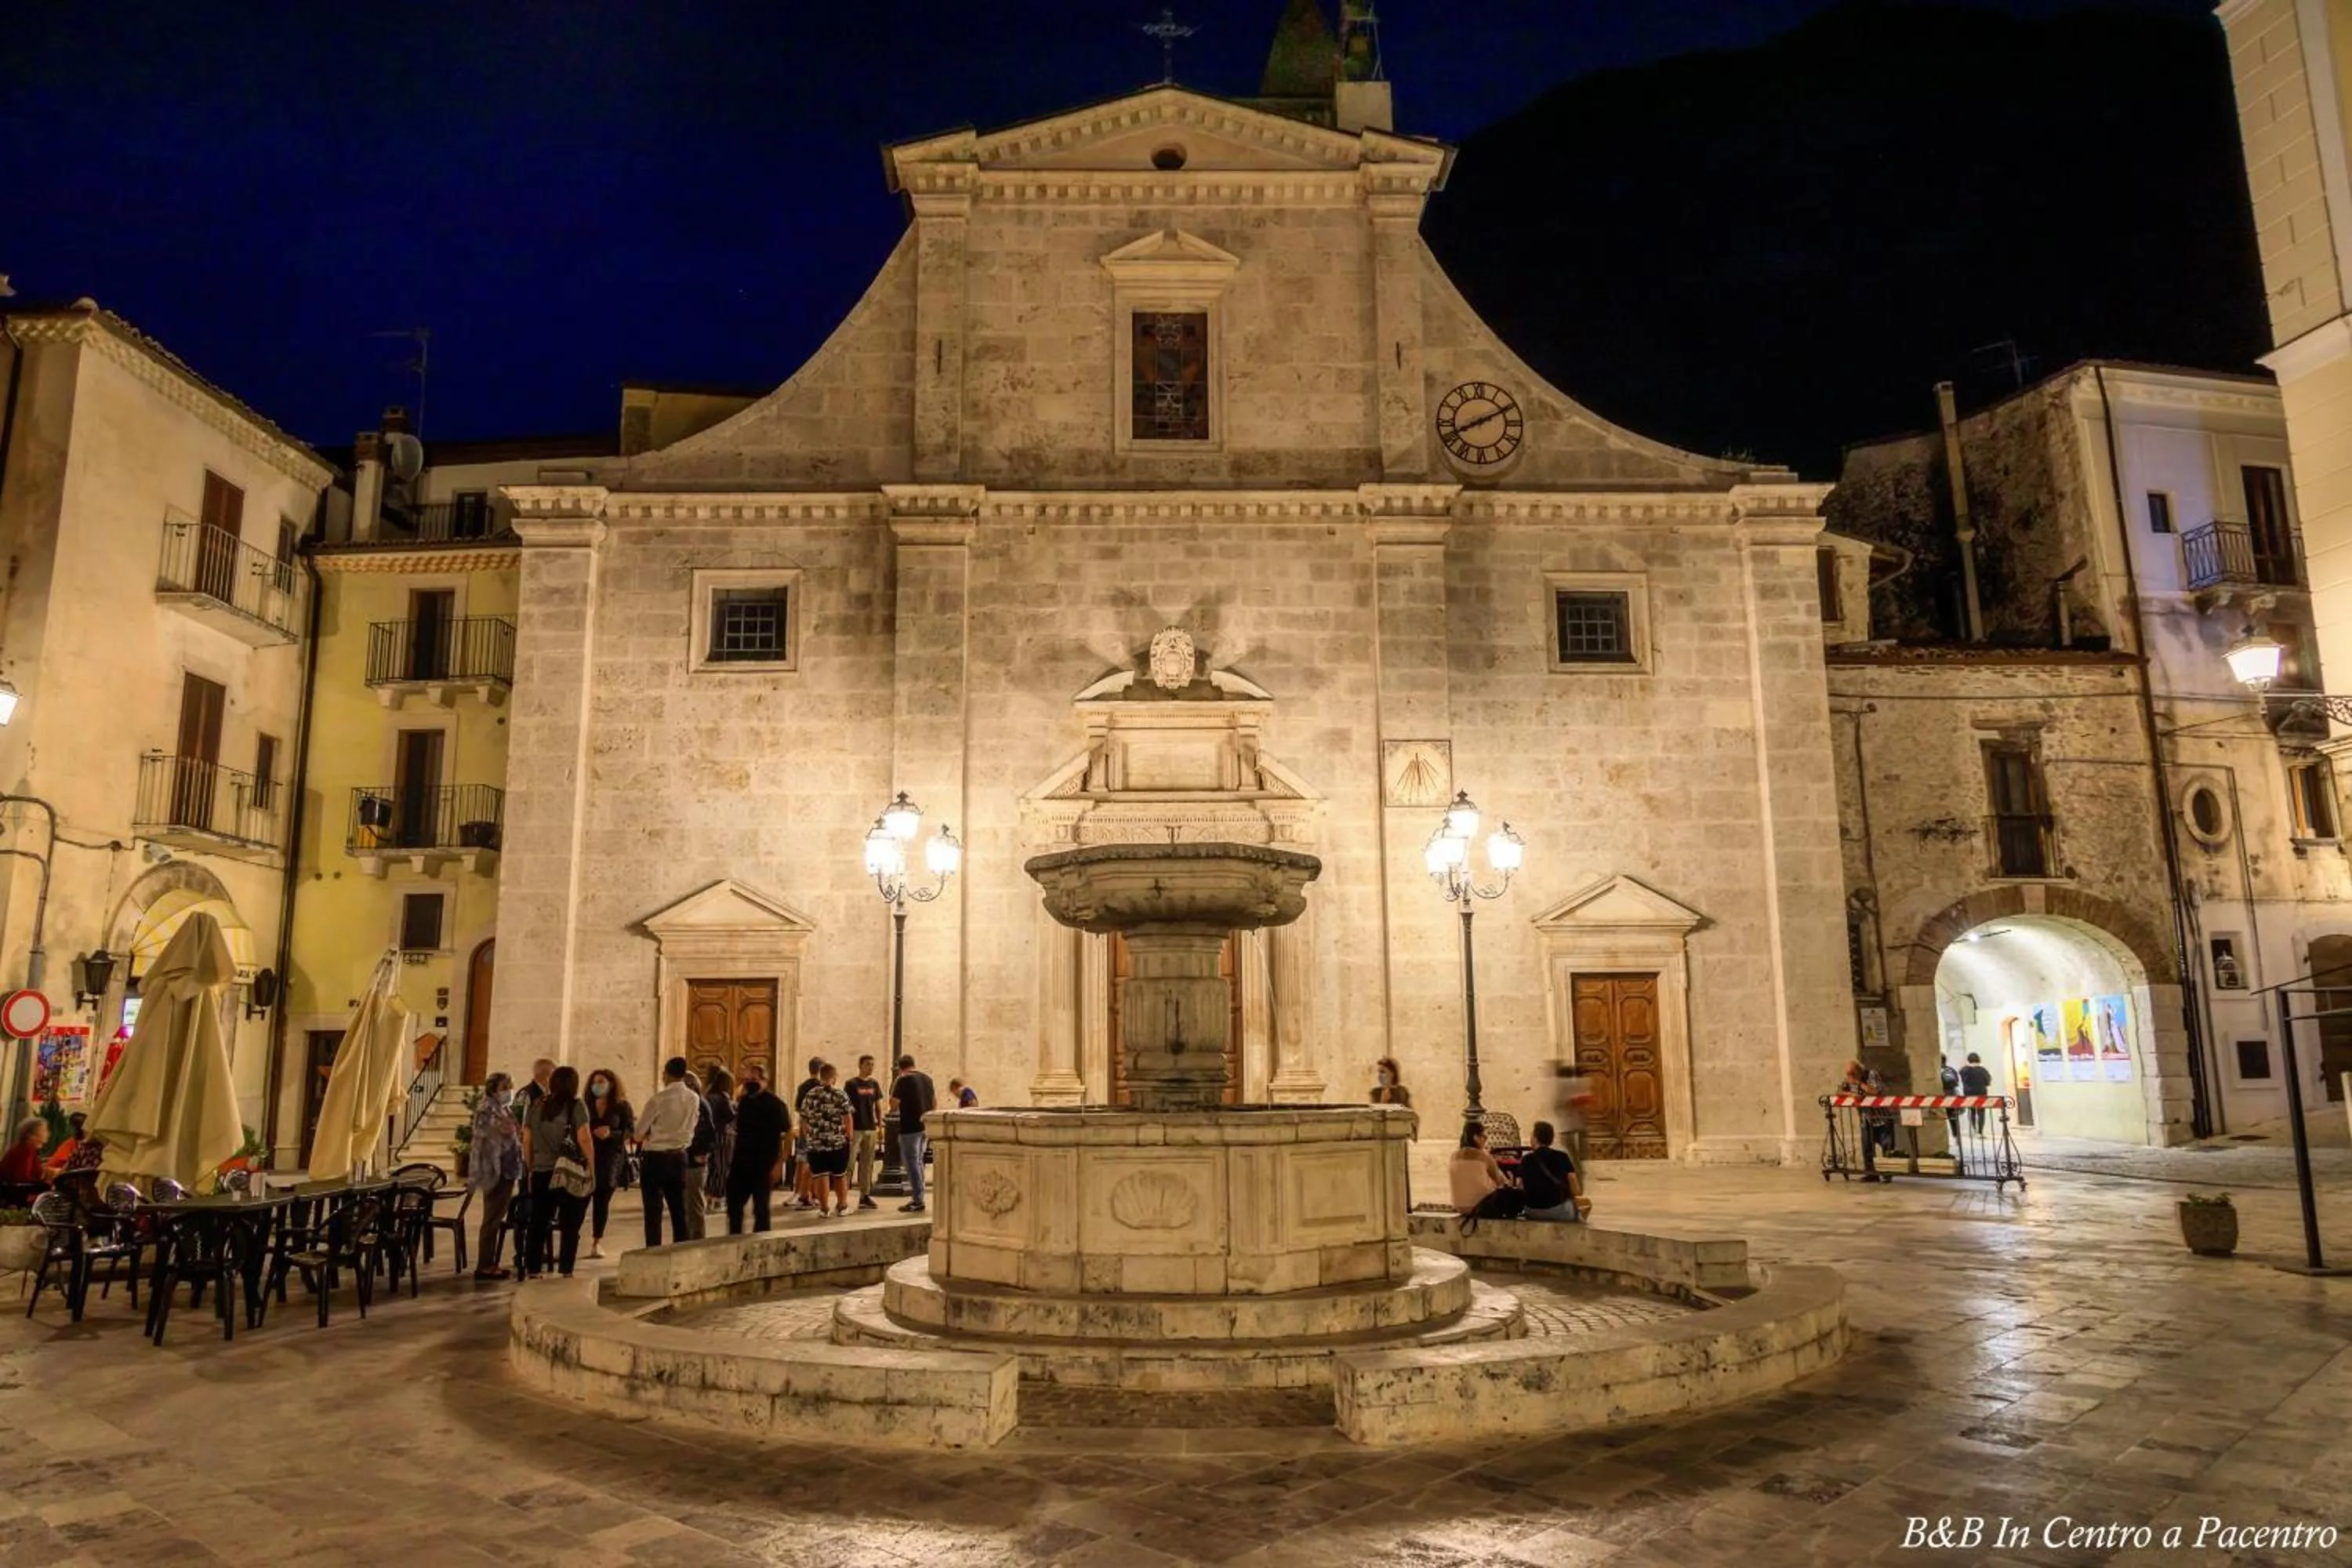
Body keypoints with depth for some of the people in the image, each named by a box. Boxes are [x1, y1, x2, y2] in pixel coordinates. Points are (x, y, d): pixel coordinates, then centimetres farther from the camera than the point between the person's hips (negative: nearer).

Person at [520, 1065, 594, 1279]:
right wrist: (591, 1166, -7)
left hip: (541, 1173, 4)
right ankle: (566, 1272, 2)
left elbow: (527, 1140, 9)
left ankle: (533, 1271, 13)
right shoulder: (576, 1106, -7)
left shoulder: (536, 1106, 7)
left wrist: (531, 1167, 16)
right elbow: (584, 1139, -14)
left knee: (538, 1223, 11)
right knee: (570, 1225, 3)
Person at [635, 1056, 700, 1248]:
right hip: (680, 1156, 5)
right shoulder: (694, 1099, 0)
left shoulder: (659, 1099, -15)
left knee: (653, 1211, 0)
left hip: (656, 1157, -5)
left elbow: (640, 1133, -9)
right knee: (679, 1210, 12)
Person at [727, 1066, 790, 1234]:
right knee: (733, 1205, 11)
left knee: (760, 1209, 2)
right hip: (741, 1162, 7)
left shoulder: (775, 1104, -10)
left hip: (764, 1165, -6)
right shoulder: (743, 1101, 10)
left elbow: (787, 1135, -14)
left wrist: (779, 1163, -18)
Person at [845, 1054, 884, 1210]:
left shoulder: (874, 1084, 11)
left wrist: (880, 1126, 11)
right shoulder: (851, 1084, -4)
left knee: (867, 1163, 9)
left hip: (871, 1128, 5)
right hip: (855, 1128, -5)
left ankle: (865, 1195, 14)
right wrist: (847, 1128, -12)